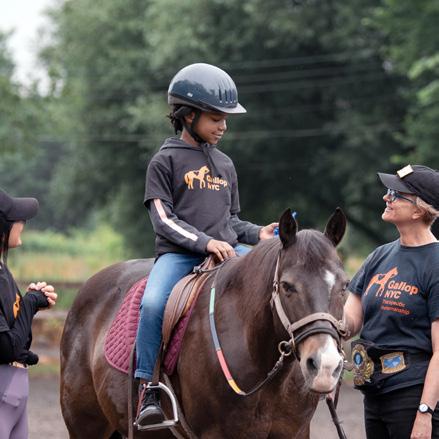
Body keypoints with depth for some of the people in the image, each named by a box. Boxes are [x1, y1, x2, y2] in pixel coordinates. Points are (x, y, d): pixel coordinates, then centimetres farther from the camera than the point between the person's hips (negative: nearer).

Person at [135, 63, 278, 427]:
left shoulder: (225, 164, 20)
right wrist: (206, 242, -18)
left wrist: (258, 233, 5)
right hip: (178, 253, -5)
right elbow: (164, 220, -6)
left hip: (226, 251, 5)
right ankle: (148, 389, -25)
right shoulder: (165, 162, 2)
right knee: (153, 303, -33)